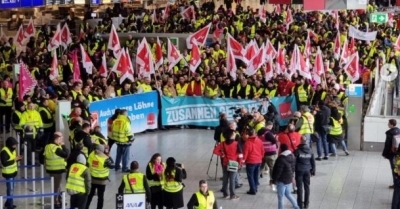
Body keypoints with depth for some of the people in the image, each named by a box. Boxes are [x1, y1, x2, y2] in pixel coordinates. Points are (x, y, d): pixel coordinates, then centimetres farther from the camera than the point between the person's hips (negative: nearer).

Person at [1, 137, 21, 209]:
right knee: (10, 189, -5)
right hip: (8, 173, -9)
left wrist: (18, 159, -3)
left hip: (13, 172, 9)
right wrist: (14, 160, -25)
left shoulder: (13, 150, 7)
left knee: (11, 188, 17)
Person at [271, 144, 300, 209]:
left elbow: (278, 171, -22)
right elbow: (293, 168, 11)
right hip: (289, 179, 9)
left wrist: (273, 180, -11)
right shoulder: (292, 156, 1)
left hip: (282, 180, -9)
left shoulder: (281, 159, -25)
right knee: (288, 194, 26)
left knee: (280, 197, 4)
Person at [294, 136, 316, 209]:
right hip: (307, 171, 3)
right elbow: (313, 162, 5)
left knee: (299, 187, 3)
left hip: (299, 171, -3)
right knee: (307, 187, 11)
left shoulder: (297, 151, -13)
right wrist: (313, 171, 16)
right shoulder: (310, 150, -1)